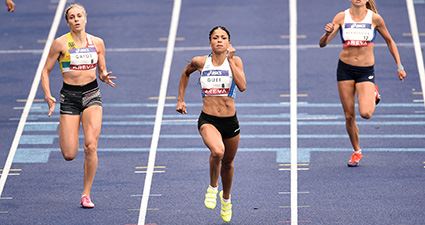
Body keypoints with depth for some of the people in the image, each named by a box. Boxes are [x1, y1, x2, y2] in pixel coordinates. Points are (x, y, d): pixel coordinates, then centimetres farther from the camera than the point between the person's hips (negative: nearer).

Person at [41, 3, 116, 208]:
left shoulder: (97, 43, 6)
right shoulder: (60, 43, -4)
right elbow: (45, 71, 2)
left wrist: (105, 77, -9)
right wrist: (47, 95, -12)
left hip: (92, 93, 2)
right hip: (69, 95, -2)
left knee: (91, 145, -16)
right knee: (69, 155, -6)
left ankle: (86, 194, -4)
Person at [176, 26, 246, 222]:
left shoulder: (235, 60, -3)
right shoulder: (200, 62, -2)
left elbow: (242, 86, -19)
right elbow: (186, 73, 21)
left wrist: (230, 60, -18)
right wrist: (180, 99, 19)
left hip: (230, 121, 2)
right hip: (208, 120, -2)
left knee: (227, 163, 19)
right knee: (217, 151, -32)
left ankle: (226, 199, 48)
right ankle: (212, 188, -4)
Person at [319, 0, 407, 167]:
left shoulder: (374, 18, -5)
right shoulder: (341, 17, -4)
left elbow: (390, 42, 9)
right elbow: (322, 44, -7)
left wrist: (399, 67, 7)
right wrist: (327, 33, -30)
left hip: (366, 71, -1)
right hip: (345, 69, 1)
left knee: (365, 113, -19)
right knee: (349, 116, 5)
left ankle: (373, 96, 15)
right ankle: (356, 151, 25)